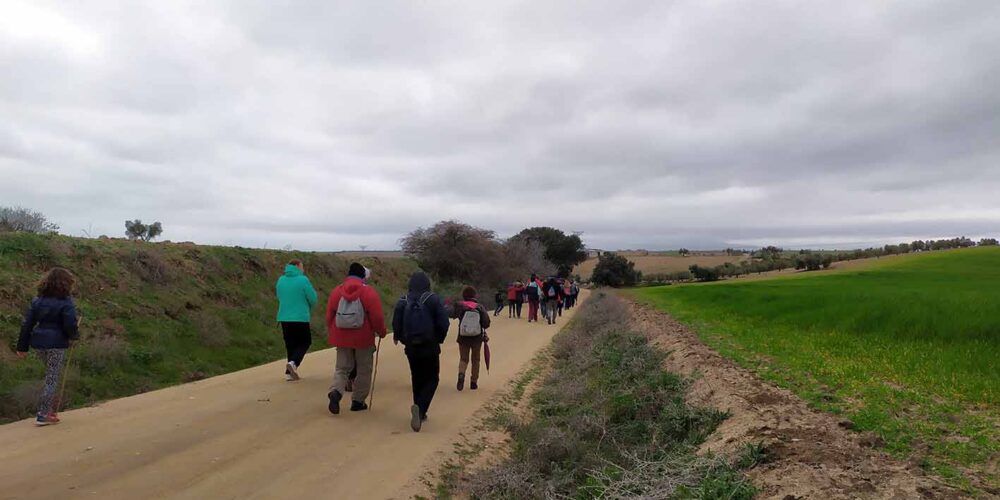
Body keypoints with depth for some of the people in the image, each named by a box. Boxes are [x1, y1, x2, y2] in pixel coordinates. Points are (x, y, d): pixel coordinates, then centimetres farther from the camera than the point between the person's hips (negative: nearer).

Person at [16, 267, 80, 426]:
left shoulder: (38, 301, 9)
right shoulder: (66, 303, -10)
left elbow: (27, 323, 9)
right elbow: (70, 326, -14)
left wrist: (22, 346, 12)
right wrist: (75, 335, 8)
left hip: (38, 344, 7)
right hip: (56, 344, -7)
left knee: (52, 377, 21)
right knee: (53, 379, 2)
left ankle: (51, 411, 22)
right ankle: (42, 416, 3)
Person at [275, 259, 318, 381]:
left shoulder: (281, 280, 5)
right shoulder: (303, 280, -11)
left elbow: (279, 297, 16)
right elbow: (313, 299, -8)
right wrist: (308, 308, 13)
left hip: (284, 317, 5)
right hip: (300, 317, -5)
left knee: (290, 344, 14)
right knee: (305, 342, 9)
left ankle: (290, 372, 13)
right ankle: (293, 363, -13)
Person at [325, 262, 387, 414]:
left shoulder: (336, 291, 1)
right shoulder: (369, 292, -9)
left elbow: (329, 315, 6)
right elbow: (377, 317, -12)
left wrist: (333, 333, 21)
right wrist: (381, 332, 5)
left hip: (342, 338, 3)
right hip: (363, 338, -3)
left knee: (342, 368, 13)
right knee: (364, 370, 12)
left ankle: (335, 392, -13)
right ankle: (358, 401, 16)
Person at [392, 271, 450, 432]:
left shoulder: (403, 301, -1)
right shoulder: (434, 300, -8)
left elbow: (396, 323, -3)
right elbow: (443, 323, -13)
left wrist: (398, 337, 17)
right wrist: (439, 339, 5)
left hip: (411, 348, 3)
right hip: (430, 348, -3)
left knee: (417, 379, 19)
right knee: (432, 380, 7)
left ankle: (419, 413, 24)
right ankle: (420, 407, -17)